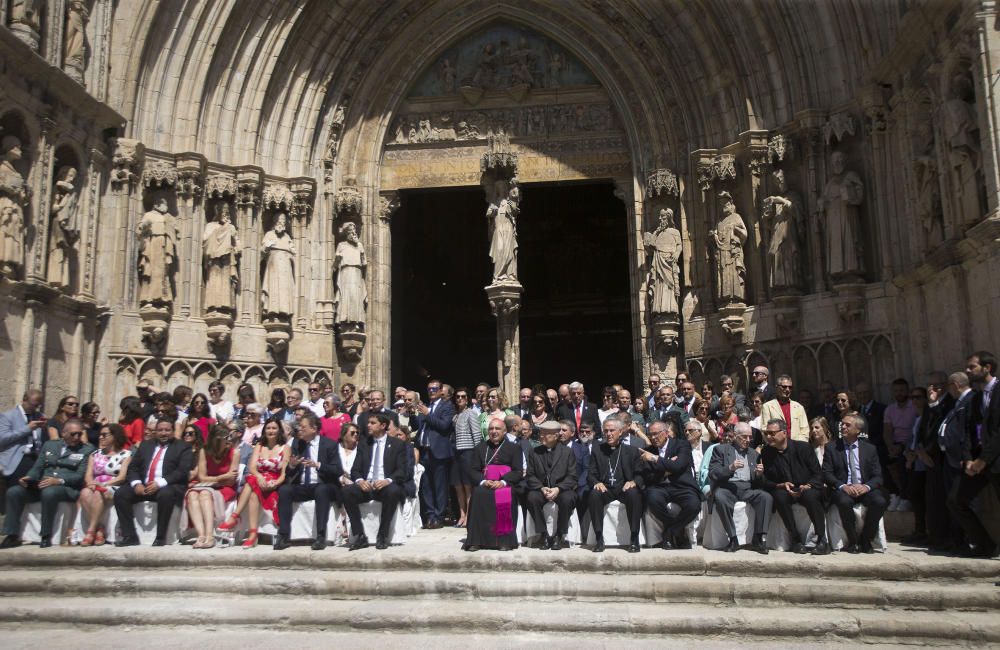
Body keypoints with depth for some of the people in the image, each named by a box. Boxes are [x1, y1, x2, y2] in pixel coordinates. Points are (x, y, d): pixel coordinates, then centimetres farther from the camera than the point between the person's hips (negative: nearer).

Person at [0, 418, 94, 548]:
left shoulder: (87, 450, 4)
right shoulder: (49, 445, 20)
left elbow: (81, 476, -6)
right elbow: (37, 468, 17)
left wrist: (59, 481, -23)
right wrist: (29, 478, -6)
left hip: (67, 488, -5)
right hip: (41, 485, 5)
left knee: (49, 492, -36)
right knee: (13, 491, -17)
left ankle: (46, 536, -25)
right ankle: (12, 535, -12)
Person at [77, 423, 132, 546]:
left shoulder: (125, 454, 5)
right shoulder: (94, 454, 21)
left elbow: (122, 477, -5)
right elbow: (88, 475, 9)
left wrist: (103, 485, -17)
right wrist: (91, 483, -15)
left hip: (114, 489, -4)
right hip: (96, 488, 4)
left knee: (98, 494, -36)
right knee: (85, 493, -31)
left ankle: (90, 531, -33)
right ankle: (99, 530, -29)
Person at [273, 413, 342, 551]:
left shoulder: (329, 444, -1)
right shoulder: (297, 443, 10)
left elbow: (338, 471, -10)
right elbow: (288, 474, 10)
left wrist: (318, 465, -25)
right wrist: (291, 466, -15)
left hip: (322, 486, -4)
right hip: (301, 487, 4)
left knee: (322, 490, -37)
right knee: (284, 490, -25)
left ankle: (321, 537, -34)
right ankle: (283, 536, -26)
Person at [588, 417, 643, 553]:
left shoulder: (632, 450, 12)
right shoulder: (597, 449, 14)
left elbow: (640, 474, 6)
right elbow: (591, 474, 9)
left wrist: (634, 482, -18)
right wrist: (596, 483, -15)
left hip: (624, 488, -1)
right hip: (605, 488, 1)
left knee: (634, 494, -34)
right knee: (594, 494, -32)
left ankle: (634, 539, -22)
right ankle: (599, 539, -23)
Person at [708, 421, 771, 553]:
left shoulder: (754, 453, 21)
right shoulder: (721, 449, 9)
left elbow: (757, 481, 20)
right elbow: (712, 474, -1)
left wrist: (759, 474, -4)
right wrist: (730, 468, -17)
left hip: (748, 489, 3)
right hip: (728, 487, -3)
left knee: (766, 497, -28)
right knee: (720, 497, -37)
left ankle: (758, 539, -23)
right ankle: (733, 539, -26)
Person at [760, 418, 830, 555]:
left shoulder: (803, 447, -5)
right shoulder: (766, 452, 0)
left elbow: (818, 475, -3)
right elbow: (765, 482, 1)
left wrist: (808, 486, -22)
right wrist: (781, 485, -18)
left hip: (807, 489, -1)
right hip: (785, 491, 1)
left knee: (811, 496, -35)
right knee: (779, 496, -32)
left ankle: (822, 540, -24)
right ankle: (796, 540, -22)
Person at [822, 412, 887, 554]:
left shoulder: (870, 449, 13)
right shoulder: (831, 447, 8)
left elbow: (877, 476, 6)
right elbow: (826, 474, -1)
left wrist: (866, 486, -17)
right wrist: (843, 486, -19)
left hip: (864, 489, 2)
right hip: (842, 490, -2)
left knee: (880, 501, -29)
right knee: (844, 502, -36)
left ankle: (865, 540, -7)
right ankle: (852, 541, -13)